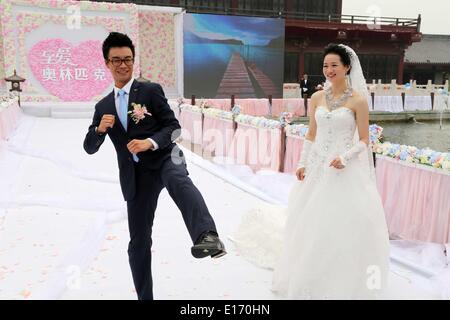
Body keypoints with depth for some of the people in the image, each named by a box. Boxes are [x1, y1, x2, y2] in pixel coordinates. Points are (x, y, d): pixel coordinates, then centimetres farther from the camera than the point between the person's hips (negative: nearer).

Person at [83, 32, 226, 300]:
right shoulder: (103, 106, 13)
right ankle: (144, 296, 22)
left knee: (180, 182, -40)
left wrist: (150, 142, -23)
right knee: (139, 242, 6)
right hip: (135, 176, 4)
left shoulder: (151, 90, 2)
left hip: (165, 159, -3)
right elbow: (89, 148, 12)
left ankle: (208, 237, -63)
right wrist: (100, 129, -10)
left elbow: (174, 127, -4)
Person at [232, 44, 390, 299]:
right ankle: (310, 277, 34)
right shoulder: (317, 98, 6)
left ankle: (344, 281, 20)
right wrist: (302, 163, 3)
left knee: (345, 225, 0)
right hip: (317, 167, 4)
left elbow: (364, 140, -3)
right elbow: (311, 135, 10)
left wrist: (345, 157, -19)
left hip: (345, 170, -4)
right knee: (311, 223, 12)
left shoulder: (358, 100, -6)